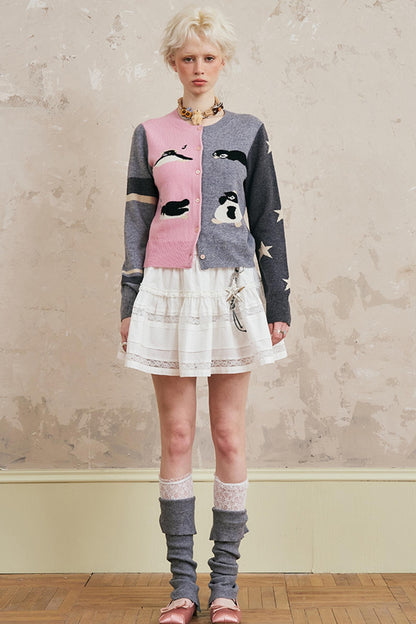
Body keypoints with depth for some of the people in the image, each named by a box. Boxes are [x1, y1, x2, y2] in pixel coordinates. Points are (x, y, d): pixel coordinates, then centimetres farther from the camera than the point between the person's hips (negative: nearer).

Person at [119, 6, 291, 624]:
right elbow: (137, 223, 9)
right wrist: (130, 306, 4)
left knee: (229, 438, 2)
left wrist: (278, 305, 1)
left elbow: (268, 221, 6)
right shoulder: (150, 135, 10)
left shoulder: (248, 132, 8)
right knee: (176, 438, 2)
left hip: (233, 292, 0)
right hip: (168, 291, 1)